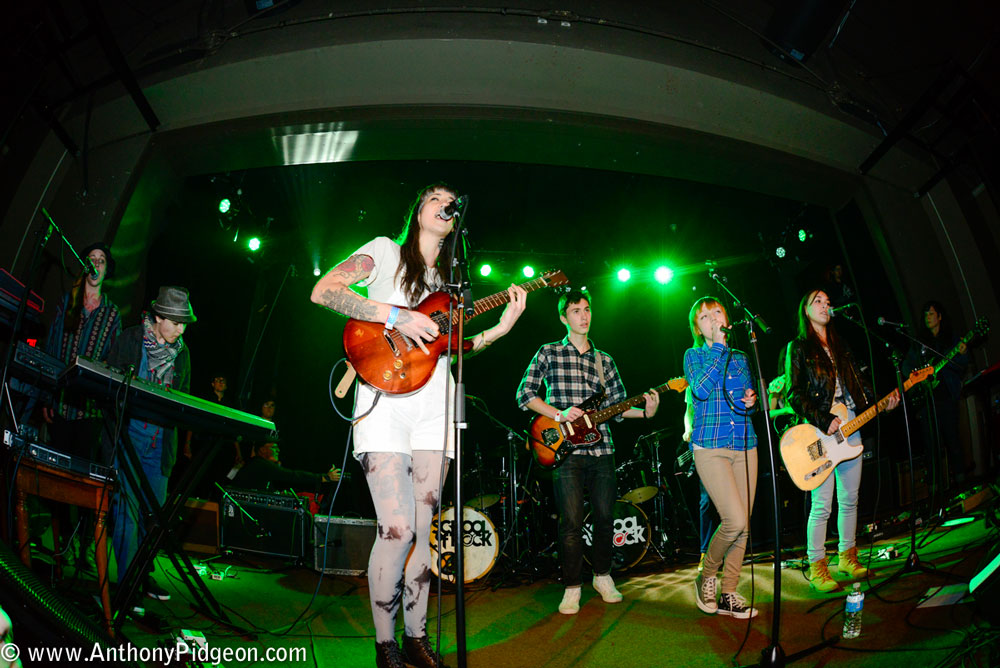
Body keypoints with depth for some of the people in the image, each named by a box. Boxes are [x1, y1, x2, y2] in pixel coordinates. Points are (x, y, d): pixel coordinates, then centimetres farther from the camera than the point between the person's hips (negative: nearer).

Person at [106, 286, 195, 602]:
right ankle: (126, 582, 4)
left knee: (153, 510, 8)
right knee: (127, 509, -5)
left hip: (161, 441, 4)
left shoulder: (182, 352, 11)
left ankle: (142, 573, 23)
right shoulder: (130, 339, -2)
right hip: (128, 436, -4)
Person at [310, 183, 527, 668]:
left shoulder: (449, 278, 22)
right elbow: (322, 291, -8)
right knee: (397, 530, -10)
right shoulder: (386, 251, 6)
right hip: (385, 404, -5)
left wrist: (502, 327, 7)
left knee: (421, 530, 8)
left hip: (434, 407, 5)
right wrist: (394, 314, -17)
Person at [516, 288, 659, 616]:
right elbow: (525, 394, 0)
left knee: (605, 518, 8)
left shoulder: (605, 360, 17)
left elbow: (619, 404, 15)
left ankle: (602, 575, 29)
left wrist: (645, 412, -3)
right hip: (566, 451, -4)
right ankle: (572, 588, 9)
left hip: (601, 449, 4)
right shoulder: (549, 353, 5)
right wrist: (559, 414, -12)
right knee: (571, 522, -5)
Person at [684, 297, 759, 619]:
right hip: (710, 447, -5)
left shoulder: (741, 358, 16)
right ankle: (706, 576, 9)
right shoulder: (694, 355, 4)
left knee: (743, 525, 4)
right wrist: (718, 346, -12)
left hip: (745, 445, 5)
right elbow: (700, 390, -16)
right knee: (735, 520, -16)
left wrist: (750, 403, -1)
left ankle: (728, 595, 16)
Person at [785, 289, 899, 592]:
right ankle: (817, 567, 2)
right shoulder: (798, 348, -1)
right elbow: (794, 395, -8)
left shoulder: (840, 347, 18)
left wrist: (882, 404, 3)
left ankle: (847, 557, 24)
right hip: (820, 432, -6)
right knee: (822, 504, -7)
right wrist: (823, 421, -16)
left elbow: (859, 384, 18)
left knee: (849, 500, 10)